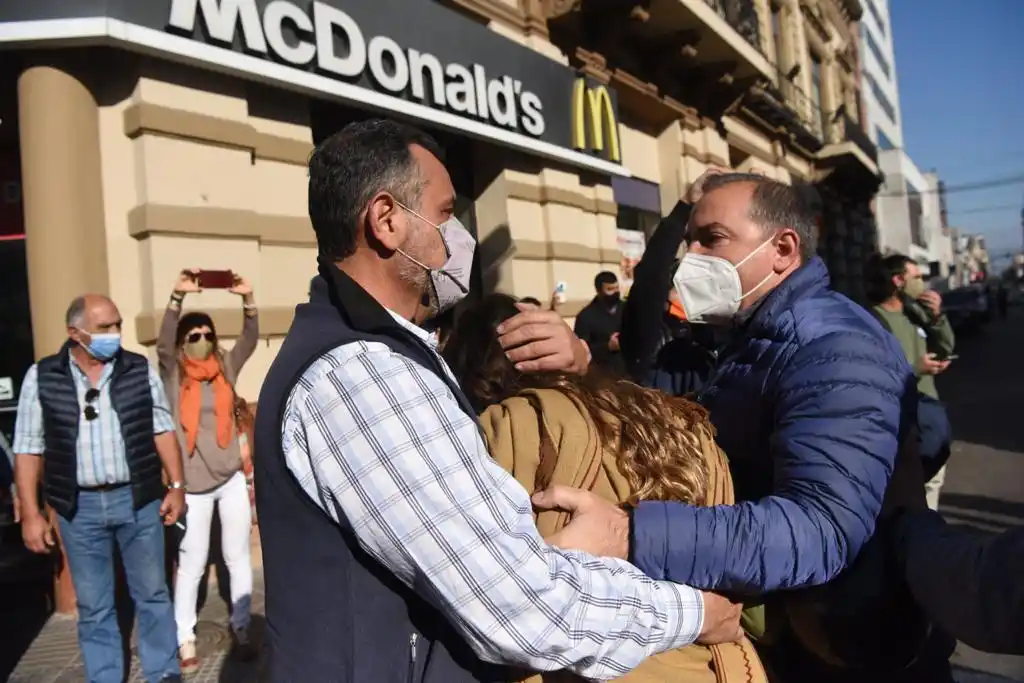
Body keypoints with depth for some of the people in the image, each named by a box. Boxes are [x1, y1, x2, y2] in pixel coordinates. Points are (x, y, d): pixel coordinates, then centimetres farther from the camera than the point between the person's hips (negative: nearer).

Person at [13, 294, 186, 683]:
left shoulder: (140, 370, -1)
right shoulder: (42, 377, -2)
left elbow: (162, 430, 4)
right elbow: (28, 448, 0)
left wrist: (176, 486, -1)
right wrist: (31, 514, -2)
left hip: (138, 499, 0)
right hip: (79, 507, 0)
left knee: (152, 593, 10)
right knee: (93, 605, 12)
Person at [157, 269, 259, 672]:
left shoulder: (226, 366, 4)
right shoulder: (173, 373, -2)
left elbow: (250, 340, -7)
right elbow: (163, 341, -18)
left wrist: (247, 298, -22)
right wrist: (178, 296, -31)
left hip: (232, 479, 3)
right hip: (193, 483, -2)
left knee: (238, 556, 8)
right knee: (191, 563, 5)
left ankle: (241, 629, 20)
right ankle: (185, 638, 18)